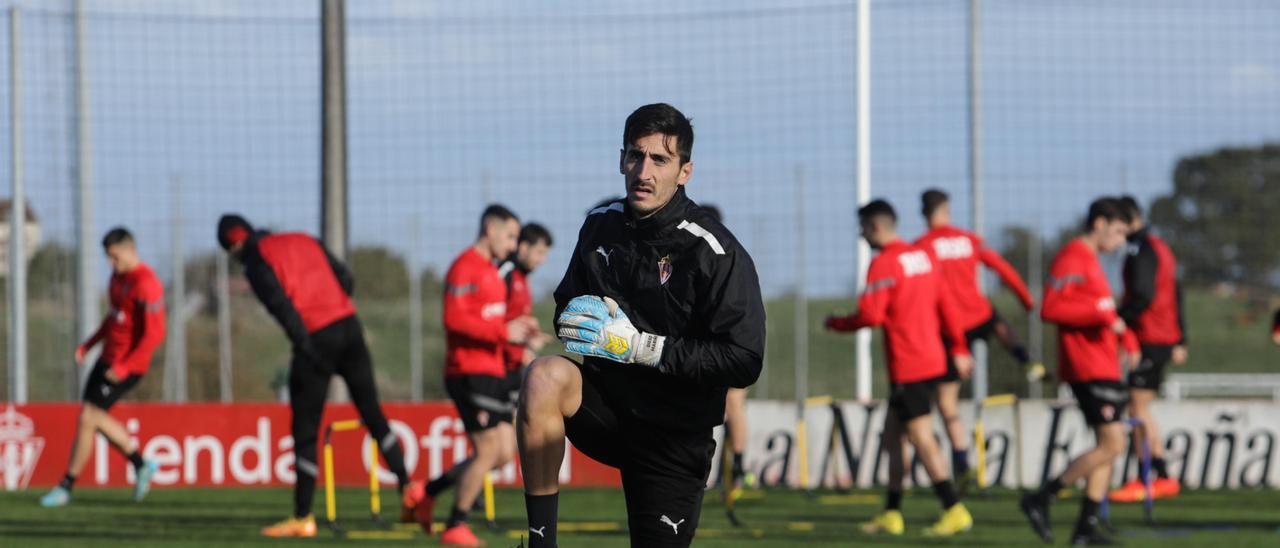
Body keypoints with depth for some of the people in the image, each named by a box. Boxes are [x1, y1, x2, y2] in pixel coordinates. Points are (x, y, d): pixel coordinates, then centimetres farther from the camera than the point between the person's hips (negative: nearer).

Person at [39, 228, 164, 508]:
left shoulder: (146, 284, -21)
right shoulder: (119, 275, 9)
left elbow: (155, 334, -25)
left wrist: (125, 367, -27)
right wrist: (89, 344, 14)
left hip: (128, 366, -10)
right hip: (109, 356, 10)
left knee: (87, 419, -7)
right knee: (95, 417, 15)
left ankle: (65, 487, 4)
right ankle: (142, 465, 27)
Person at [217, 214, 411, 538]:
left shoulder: (256, 263, -1)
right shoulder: (303, 241, 17)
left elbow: (281, 306, -15)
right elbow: (345, 279, 14)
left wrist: (306, 348, -18)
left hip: (316, 340, -6)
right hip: (349, 327, 6)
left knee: (305, 430, 3)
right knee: (372, 413, 14)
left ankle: (303, 518, 7)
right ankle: (407, 488, 9)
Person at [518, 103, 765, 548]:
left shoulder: (717, 254, -13)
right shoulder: (600, 226, 5)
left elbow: (744, 363, -18)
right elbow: (566, 307, 21)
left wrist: (641, 346, -22)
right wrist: (578, 315, -7)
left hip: (673, 438, -3)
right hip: (604, 403, 3)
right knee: (545, 375, -30)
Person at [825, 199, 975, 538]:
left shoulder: (883, 264, -13)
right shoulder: (923, 256, 13)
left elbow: (871, 315, -19)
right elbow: (946, 305, 17)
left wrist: (838, 324, 0)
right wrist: (959, 348, 23)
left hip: (908, 368, -9)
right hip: (932, 360, 9)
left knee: (922, 439, -8)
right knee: (892, 438, 14)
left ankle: (955, 511, -12)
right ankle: (892, 515, 16)